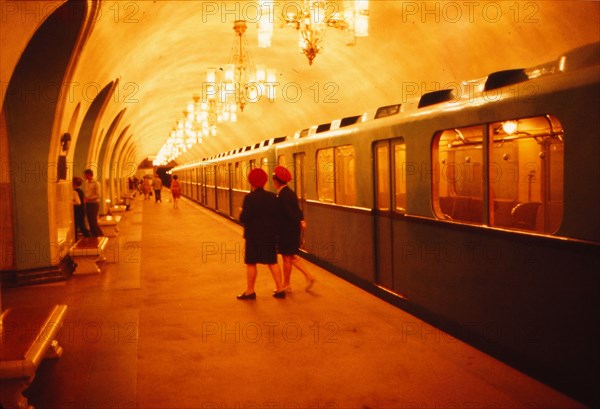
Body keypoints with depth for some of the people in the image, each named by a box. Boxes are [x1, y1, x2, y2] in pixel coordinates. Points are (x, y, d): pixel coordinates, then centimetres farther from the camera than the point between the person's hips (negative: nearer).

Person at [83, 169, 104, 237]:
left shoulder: (96, 183, -10)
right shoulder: (86, 183, 11)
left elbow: (98, 195, -15)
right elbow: (85, 193, 15)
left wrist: (89, 198, -21)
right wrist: (84, 199, -5)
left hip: (94, 204, -7)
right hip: (88, 204, 7)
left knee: (94, 222, -8)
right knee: (90, 222, 8)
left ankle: (101, 236, 3)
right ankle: (94, 237, 15)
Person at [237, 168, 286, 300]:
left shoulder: (249, 198, -15)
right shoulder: (272, 196, 1)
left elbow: (244, 218, -17)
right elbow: (277, 216, 4)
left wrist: (241, 212, 3)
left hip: (254, 235, -5)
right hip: (270, 235, 5)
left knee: (251, 263, 6)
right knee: (272, 262, 13)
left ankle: (250, 291, 13)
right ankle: (279, 289, 14)